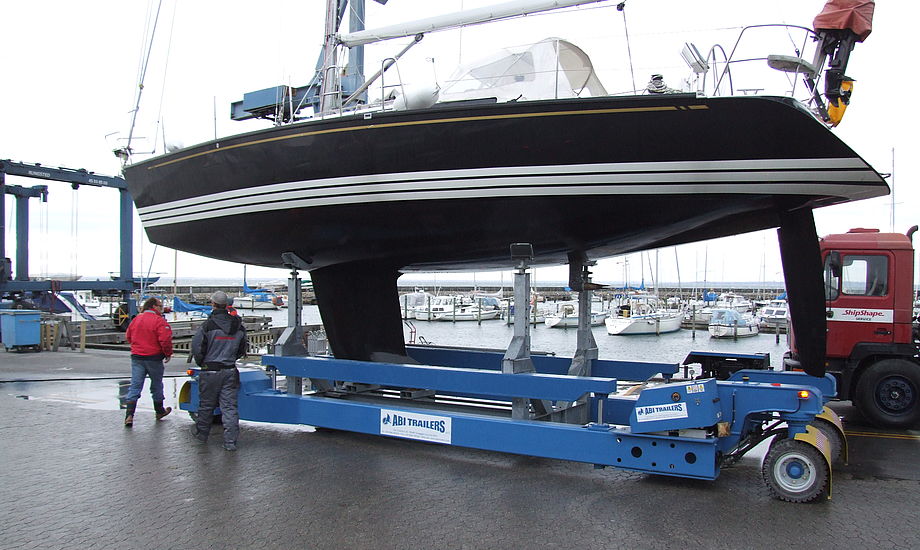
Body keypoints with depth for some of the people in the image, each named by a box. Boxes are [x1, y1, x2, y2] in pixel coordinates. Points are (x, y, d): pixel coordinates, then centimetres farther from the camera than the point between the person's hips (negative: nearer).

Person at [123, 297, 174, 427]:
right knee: (156, 385, 13)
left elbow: (128, 336, 18)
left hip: (136, 357, 4)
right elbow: (165, 340, -20)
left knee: (135, 386, 3)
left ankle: (129, 415, -9)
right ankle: (159, 411, 28)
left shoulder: (136, 319, 8)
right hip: (154, 358, -4)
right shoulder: (159, 321, -13)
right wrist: (168, 353, -4)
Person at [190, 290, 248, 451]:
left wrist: (201, 363, 9)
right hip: (230, 371, 3)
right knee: (229, 405, 3)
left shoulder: (208, 326, -13)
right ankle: (230, 441, -1)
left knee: (206, 404, 15)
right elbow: (242, 349, 12)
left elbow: (196, 347, -9)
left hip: (211, 371, -3)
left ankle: (201, 433, 34)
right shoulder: (238, 326, 3)